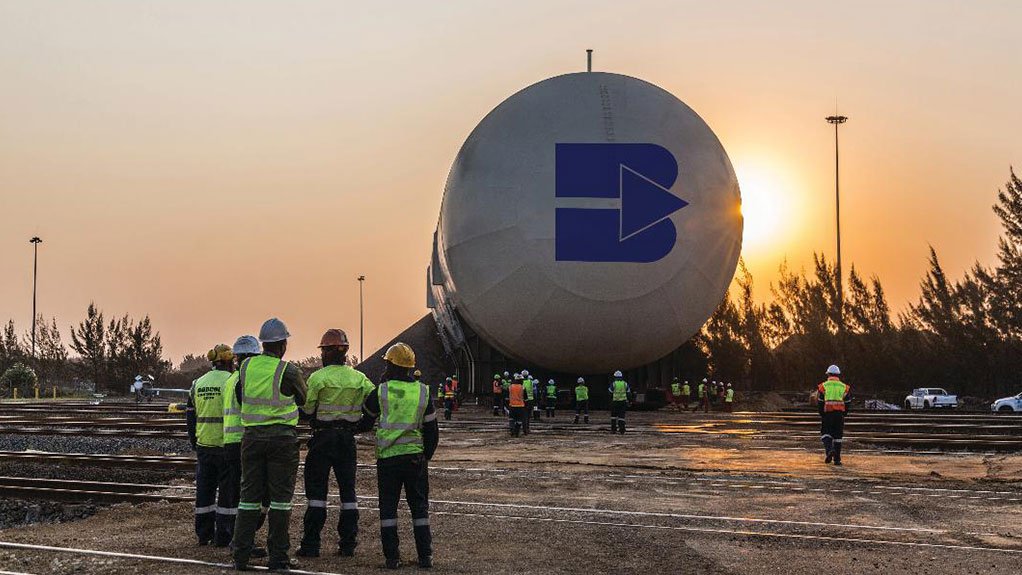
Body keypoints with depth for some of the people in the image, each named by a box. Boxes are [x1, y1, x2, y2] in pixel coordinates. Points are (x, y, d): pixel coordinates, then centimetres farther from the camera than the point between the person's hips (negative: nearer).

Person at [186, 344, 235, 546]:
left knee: (205, 489, 12)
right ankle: (223, 536, 1)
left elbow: (191, 416, 13)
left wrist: (194, 443, 21)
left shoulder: (198, 384, 9)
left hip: (204, 445, 6)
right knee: (227, 490, 1)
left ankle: (204, 534, 16)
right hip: (226, 444, -6)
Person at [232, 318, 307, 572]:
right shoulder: (289, 371, -11)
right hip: (282, 437, -4)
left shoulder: (246, 367, 1)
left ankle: (240, 555, 7)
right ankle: (277, 556, 3)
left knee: (249, 495, 9)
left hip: (252, 437, 4)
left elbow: (238, 396, 12)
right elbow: (303, 399, 5)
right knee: (280, 497, 3)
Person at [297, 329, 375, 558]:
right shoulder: (359, 378, 3)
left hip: (323, 437, -4)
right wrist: (363, 423, 13)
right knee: (348, 489, 10)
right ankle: (348, 543, 10)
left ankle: (311, 543, -1)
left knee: (317, 489, 1)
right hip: (348, 438, 4)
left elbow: (307, 408, -9)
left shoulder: (318, 377, -10)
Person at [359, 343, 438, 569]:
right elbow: (432, 431, 5)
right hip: (415, 457, 2)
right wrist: (426, 455, 16)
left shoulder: (380, 392, -6)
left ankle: (392, 557, 3)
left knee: (388, 507, 5)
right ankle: (425, 556, 7)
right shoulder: (423, 392, 2)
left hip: (387, 458, -2)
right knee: (419, 507, 9)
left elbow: (365, 422, 7)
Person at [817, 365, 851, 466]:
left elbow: (819, 402, -3)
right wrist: (843, 414, 15)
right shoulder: (844, 387, 8)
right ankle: (837, 459, 7)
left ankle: (829, 449, -20)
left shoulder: (823, 386, 1)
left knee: (825, 434, 8)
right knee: (838, 436, 8)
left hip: (827, 413, -2)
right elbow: (848, 403, 5)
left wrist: (822, 414, 7)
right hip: (839, 414, 2)